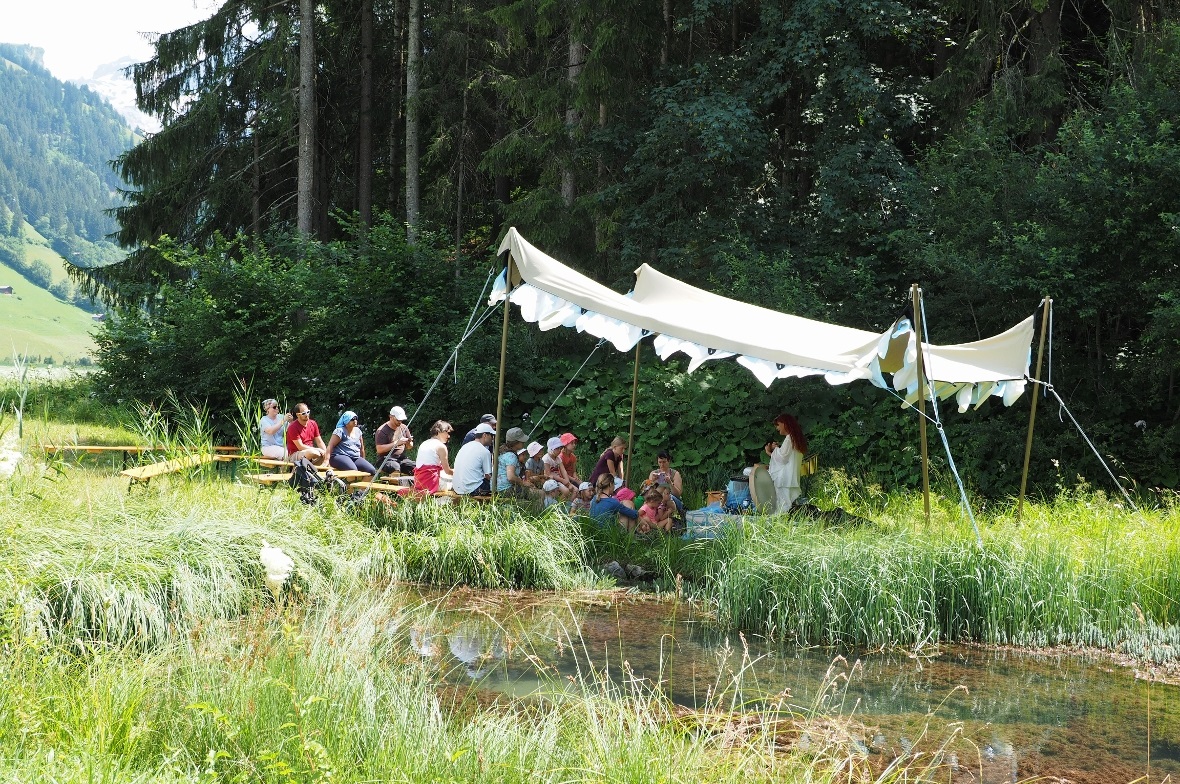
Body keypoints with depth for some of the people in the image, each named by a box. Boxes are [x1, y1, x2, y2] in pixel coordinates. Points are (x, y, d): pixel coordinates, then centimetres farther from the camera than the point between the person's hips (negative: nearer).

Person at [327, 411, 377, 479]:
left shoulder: (357, 431, 17)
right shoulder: (340, 431, -3)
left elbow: (361, 448, 24)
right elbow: (330, 445, -10)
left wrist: (363, 462, 24)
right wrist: (327, 460, -21)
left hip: (355, 458, 7)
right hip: (340, 457, -7)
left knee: (372, 471, -16)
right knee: (353, 470, -38)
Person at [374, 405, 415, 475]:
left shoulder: (404, 428, 13)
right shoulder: (382, 431, -5)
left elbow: (410, 447, 20)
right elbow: (379, 449, -15)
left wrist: (408, 443, -6)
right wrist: (396, 443, -18)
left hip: (402, 458, 5)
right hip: (387, 459, -5)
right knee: (395, 468, -38)